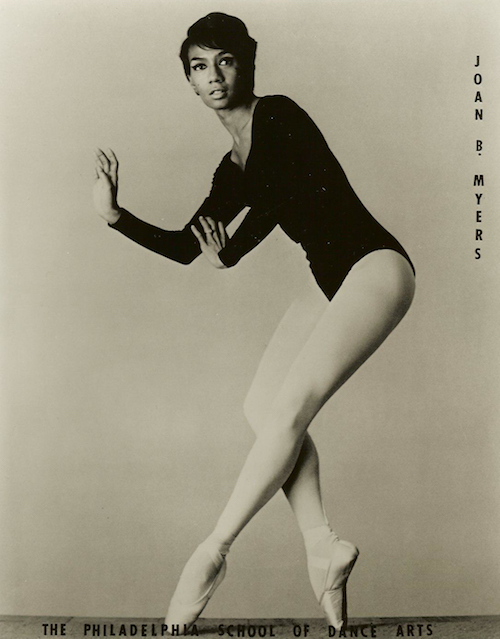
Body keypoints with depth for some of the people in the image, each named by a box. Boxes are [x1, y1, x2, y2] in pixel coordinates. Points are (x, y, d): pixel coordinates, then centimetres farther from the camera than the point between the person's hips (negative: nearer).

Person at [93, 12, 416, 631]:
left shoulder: (277, 115, -6)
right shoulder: (233, 169, 16)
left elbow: (277, 197, -20)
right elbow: (186, 247, 15)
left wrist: (230, 253, -5)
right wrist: (116, 217, 4)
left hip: (375, 265, -8)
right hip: (329, 282, 8)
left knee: (290, 407, -15)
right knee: (263, 406, -5)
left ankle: (212, 552, -6)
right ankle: (323, 547, -3)